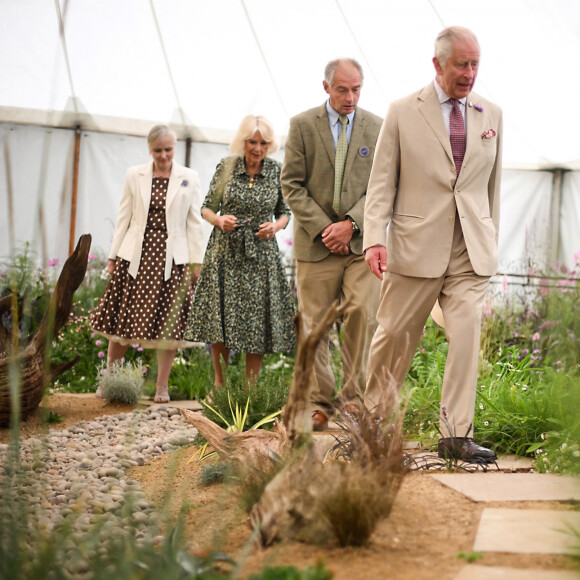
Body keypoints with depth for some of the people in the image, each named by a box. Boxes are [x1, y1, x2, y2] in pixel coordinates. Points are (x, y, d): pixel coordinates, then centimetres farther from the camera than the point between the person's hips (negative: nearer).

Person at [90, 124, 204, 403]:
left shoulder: (189, 178, 5)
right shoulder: (134, 175, 8)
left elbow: (194, 222, 4)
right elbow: (124, 218, 9)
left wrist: (196, 262, 0)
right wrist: (113, 256, 6)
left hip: (172, 258, -1)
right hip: (136, 255, 1)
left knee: (167, 321, 1)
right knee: (123, 317, 3)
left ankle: (162, 386, 10)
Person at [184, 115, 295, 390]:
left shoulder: (277, 171, 1)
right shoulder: (226, 167, -1)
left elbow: (284, 212, 10)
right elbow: (207, 207, 5)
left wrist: (275, 226, -11)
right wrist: (219, 220, -16)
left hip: (261, 253, 0)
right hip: (225, 252, 0)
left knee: (257, 321, 0)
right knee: (220, 319, 2)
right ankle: (219, 384, 17)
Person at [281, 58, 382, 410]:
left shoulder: (377, 127, 6)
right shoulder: (302, 125, 3)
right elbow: (292, 185, 0)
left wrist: (351, 225, -11)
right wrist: (322, 229, -9)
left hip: (361, 240, 0)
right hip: (316, 242, 0)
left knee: (363, 313, -13)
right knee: (314, 323, 2)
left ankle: (356, 398, -4)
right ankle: (320, 401, 12)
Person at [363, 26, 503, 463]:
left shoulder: (491, 115, 10)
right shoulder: (403, 112, 1)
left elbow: (492, 183, 16)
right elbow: (382, 182, 0)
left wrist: (491, 243, 16)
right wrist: (375, 238, -11)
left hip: (471, 252, 2)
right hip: (416, 247, -2)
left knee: (467, 336, -8)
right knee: (395, 335, 6)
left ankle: (456, 435, -4)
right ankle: (373, 415, 26)